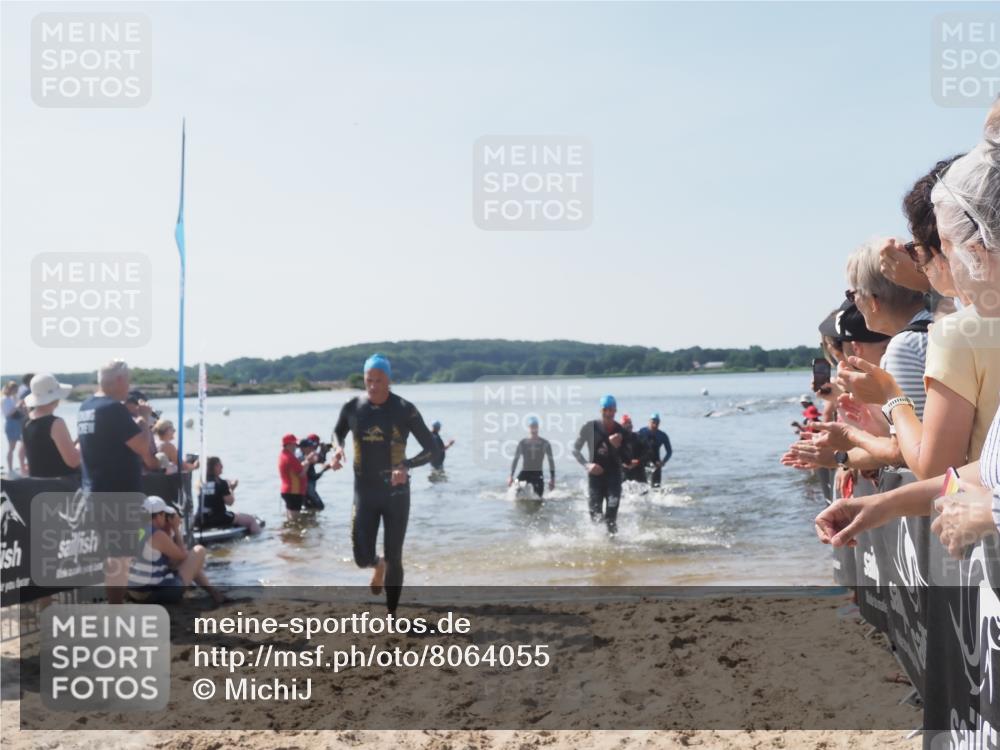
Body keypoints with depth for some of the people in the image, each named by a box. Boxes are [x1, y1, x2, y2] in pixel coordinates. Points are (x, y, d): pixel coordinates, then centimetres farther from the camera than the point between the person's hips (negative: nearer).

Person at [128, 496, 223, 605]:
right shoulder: (158, 535, -18)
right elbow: (183, 556, -2)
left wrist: (169, 530, 10)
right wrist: (176, 529, 4)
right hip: (157, 593, -8)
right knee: (199, 551, 6)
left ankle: (212, 592, 30)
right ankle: (212, 593, 19)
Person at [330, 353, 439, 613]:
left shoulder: (405, 410, -11)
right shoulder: (352, 408, -4)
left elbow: (432, 450, -8)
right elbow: (338, 432, 17)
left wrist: (407, 466, -26)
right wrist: (338, 449, -7)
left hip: (396, 493, -1)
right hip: (365, 493, 2)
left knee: (394, 559, 3)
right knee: (363, 558, -5)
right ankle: (379, 564, 34)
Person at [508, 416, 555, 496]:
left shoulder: (545, 443, 3)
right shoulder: (522, 443, 3)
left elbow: (551, 461, 8)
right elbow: (515, 460, 7)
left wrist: (552, 478, 3)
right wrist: (511, 476, 1)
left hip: (538, 474, 1)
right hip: (524, 473, -1)